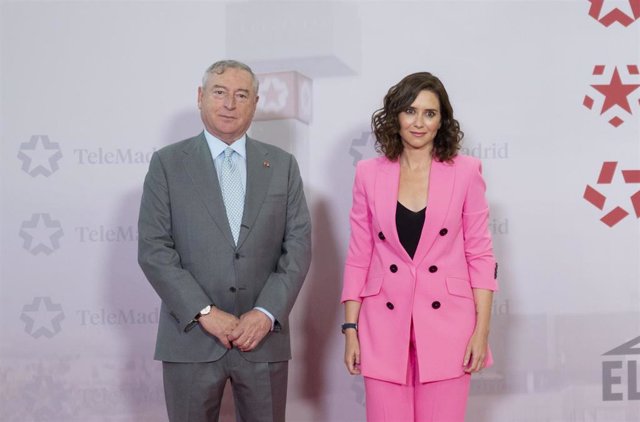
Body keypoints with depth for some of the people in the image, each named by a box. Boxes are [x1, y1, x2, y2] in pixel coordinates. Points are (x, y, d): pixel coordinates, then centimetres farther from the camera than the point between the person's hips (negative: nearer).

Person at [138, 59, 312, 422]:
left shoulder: (282, 165, 9)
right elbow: (153, 249, -4)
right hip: (191, 337, -1)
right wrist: (205, 313, -12)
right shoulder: (168, 163, 3)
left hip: (264, 336, 2)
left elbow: (299, 245, 3)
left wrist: (267, 313, -9)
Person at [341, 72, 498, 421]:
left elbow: (480, 255, 1)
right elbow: (359, 257, 6)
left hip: (445, 324, -1)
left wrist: (482, 330, -5)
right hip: (385, 326, 1)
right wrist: (350, 328, 2)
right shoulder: (369, 174, 4)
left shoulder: (465, 172, 0)